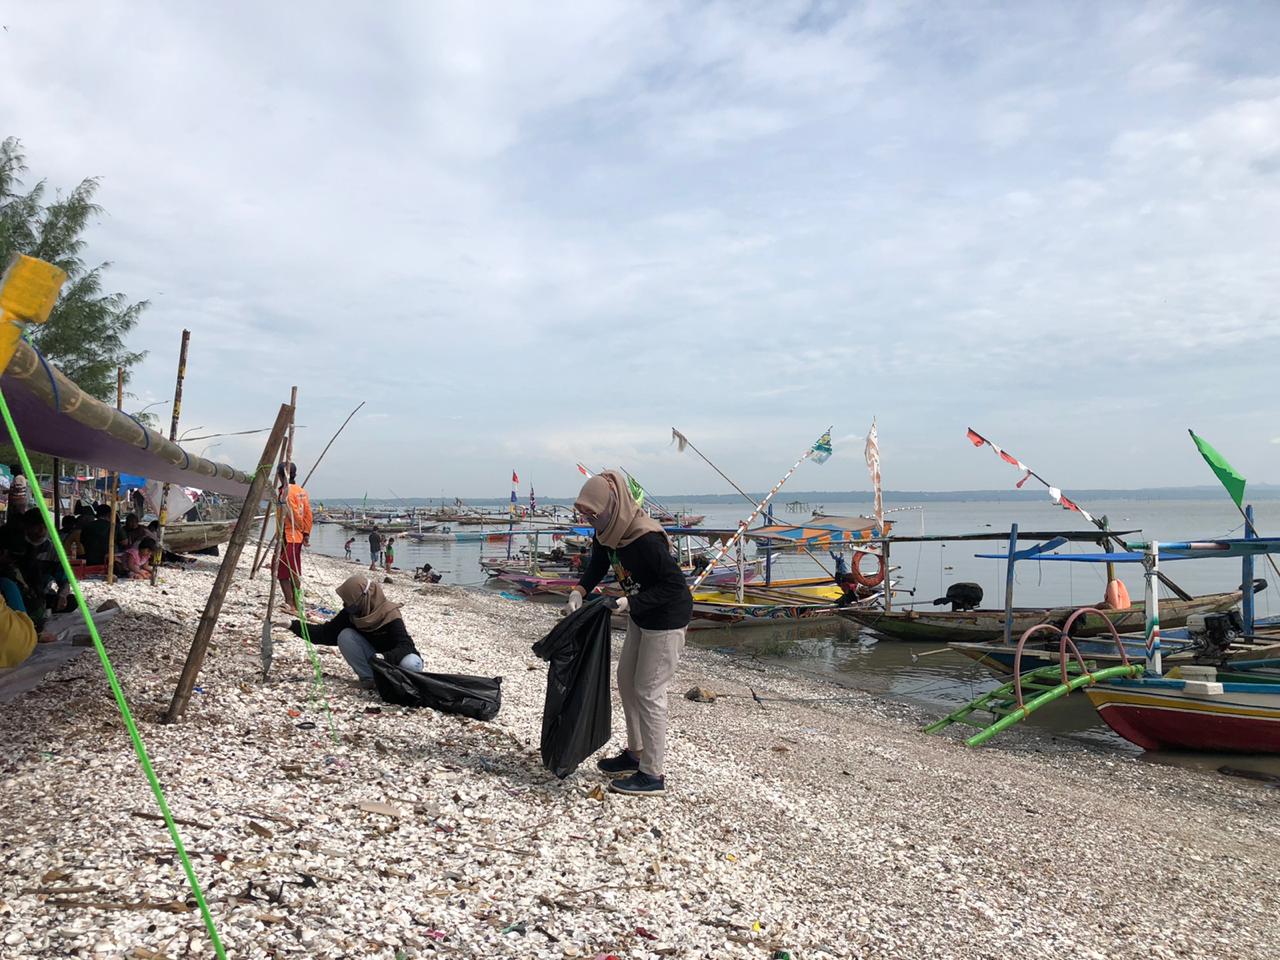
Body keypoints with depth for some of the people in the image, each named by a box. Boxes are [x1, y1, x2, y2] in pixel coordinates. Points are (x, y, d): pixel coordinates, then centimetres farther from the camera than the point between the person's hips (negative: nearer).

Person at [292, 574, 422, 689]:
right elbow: (326, 633, -5)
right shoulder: (349, 614, -10)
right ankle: (368, 678, -13)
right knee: (345, 636, -20)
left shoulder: (390, 616, -25)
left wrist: (385, 657, -50)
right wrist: (292, 625, -11)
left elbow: (406, 647, -31)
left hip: (392, 661, -4)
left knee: (412, 664, -39)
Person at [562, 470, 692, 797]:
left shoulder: (646, 539, -31)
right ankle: (635, 753, 34)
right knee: (626, 681, 18)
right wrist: (578, 592, -6)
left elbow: (675, 584, -27)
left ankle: (652, 775, 8)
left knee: (648, 692, -4)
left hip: (666, 619, -9)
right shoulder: (607, 533, -5)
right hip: (640, 616, 10)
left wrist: (629, 602, -29)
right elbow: (597, 566, 12)